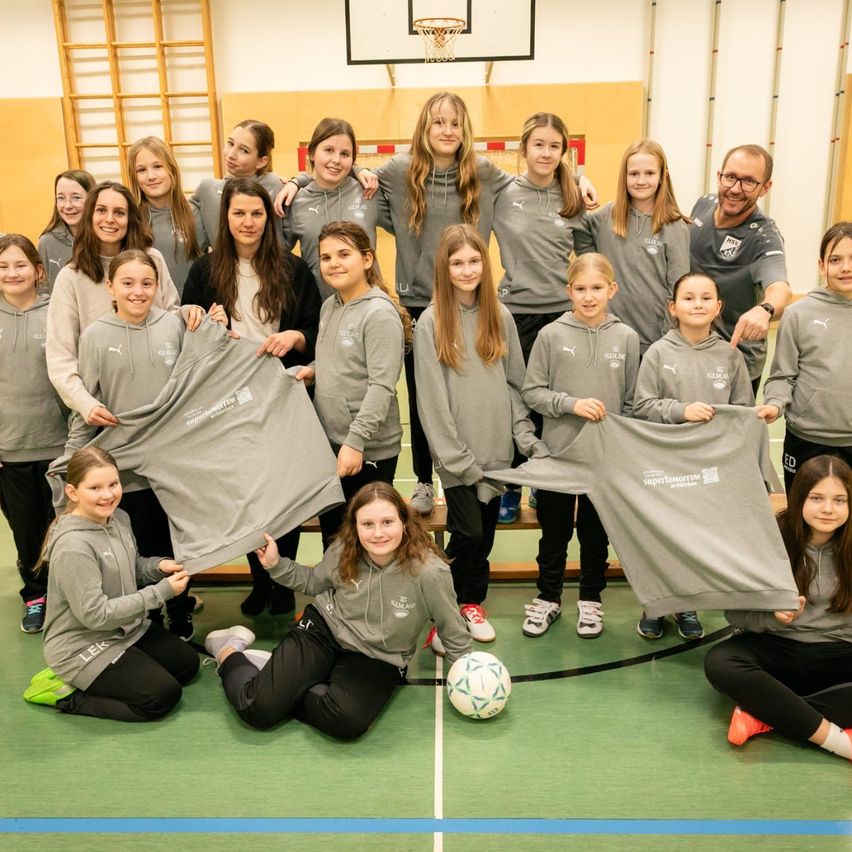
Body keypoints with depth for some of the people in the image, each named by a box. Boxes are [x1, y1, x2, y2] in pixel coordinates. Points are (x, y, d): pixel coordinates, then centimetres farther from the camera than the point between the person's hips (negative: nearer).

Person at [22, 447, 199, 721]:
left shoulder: (118, 518, -3)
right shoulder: (73, 546, -29)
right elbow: (95, 614, -27)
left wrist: (157, 565, -8)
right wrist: (161, 591, -25)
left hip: (128, 629, 9)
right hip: (82, 647, -9)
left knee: (187, 663, 10)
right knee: (163, 696, -14)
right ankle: (66, 695, 1)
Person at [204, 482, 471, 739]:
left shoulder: (429, 571, -26)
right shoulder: (344, 550, -13)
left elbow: (454, 632, -8)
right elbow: (315, 582, 10)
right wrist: (276, 564, -1)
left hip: (379, 659, -1)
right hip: (324, 629, 1)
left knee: (346, 722, -31)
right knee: (259, 708, -13)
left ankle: (288, 690, -2)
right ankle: (228, 654, 19)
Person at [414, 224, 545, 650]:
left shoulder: (500, 316, 6)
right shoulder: (430, 322, -7)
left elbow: (515, 382, 10)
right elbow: (432, 399, -10)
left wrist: (525, 434, 1)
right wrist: (458, 458, -12)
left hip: (497, 449, 4)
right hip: (456, 454, -4)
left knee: (486, 532, 11)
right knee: (468, 532, -8)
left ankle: (472, 602, 30)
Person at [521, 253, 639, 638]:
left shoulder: (626, 337, -1)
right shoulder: (551, 335, -6)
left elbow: (632, 401, 4)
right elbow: (531, 392, -5)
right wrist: (572, 404, -17)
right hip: (558, 452, -1)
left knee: (596, 533, 14)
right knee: (554, 531, 12)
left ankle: (590, 599, 31)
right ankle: (548, 598, 30)